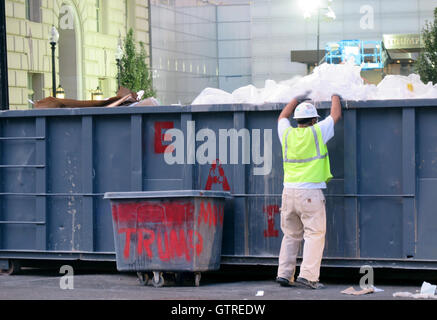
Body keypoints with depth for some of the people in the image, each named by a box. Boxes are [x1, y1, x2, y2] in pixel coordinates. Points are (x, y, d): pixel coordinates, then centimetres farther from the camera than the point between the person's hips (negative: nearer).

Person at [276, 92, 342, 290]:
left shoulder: (287, 134, 8)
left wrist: (298, 100, 41)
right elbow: (336, 115, 12)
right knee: (314, 234, -3)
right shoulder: (317, 132, -2)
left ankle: (284, 274, 9)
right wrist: (335, 97, 30)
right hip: (310, 192, -5)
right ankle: (308, 275, -12)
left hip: (289, 192, 5)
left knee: (291, 236, 13)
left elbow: (283, 117, 30)